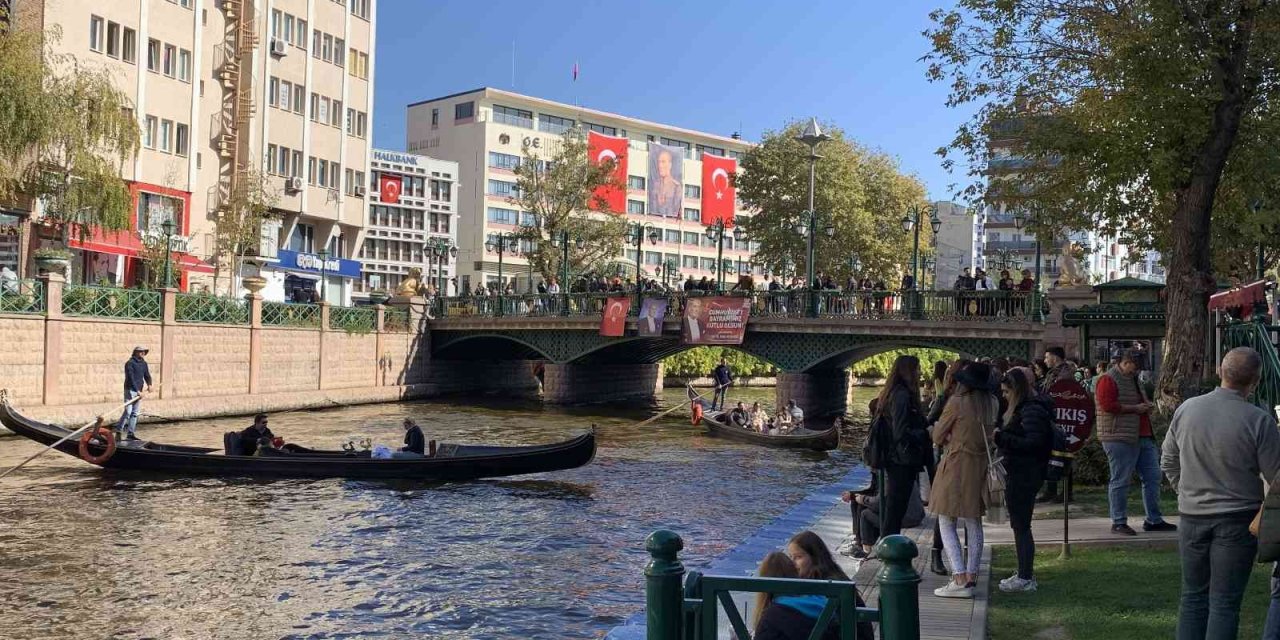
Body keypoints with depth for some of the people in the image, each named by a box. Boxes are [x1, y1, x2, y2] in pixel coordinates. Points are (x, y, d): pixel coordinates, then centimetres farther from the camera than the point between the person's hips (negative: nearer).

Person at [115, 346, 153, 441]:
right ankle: (118, 430, -3)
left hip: (139, 391, 7)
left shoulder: (144, 363, 13)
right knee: (128, 411, -13)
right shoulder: (130, 363, -9)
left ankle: (130, 433, 10)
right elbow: (131, 378, -16)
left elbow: (147, 375, 9)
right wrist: (137, 390, -22)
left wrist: (149, 384, -12)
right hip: (130, 390, -7)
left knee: (135, 413, 6)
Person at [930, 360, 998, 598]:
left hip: (956, 465, -6)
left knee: (946, 524, 0)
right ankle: (971, 575, 20)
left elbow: (937, 437, -6)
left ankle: (959, 580, -7)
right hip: (981, 465, 6)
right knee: (974, 523, 14)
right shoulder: (992, 403, 1)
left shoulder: (957, 402, -14)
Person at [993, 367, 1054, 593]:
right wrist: (1000, 436, 4)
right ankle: (1024, 573, 25)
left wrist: (1002, 438, -22)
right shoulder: (1021, 408, 16)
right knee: (1020, 525, 16)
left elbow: (1034, 442, -24)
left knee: (1021, 526, -4)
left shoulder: (1031, 409, -16)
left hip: (1024, 476, -11)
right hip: (1019, 474, 11)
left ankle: (1026, 578, 2)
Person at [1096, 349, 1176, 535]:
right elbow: (1107, 405, -21)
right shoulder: (1108, 380, -8)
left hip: (1144, 436, 9)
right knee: (1120, 481, -4)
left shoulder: (1133, 380, 21)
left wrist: (1146, 407, 11)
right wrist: (1135, 408, -16)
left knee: (1152, 477, 9)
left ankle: (1154, 520, 17)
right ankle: (1118, 523, 3)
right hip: (1120, 438, -9)